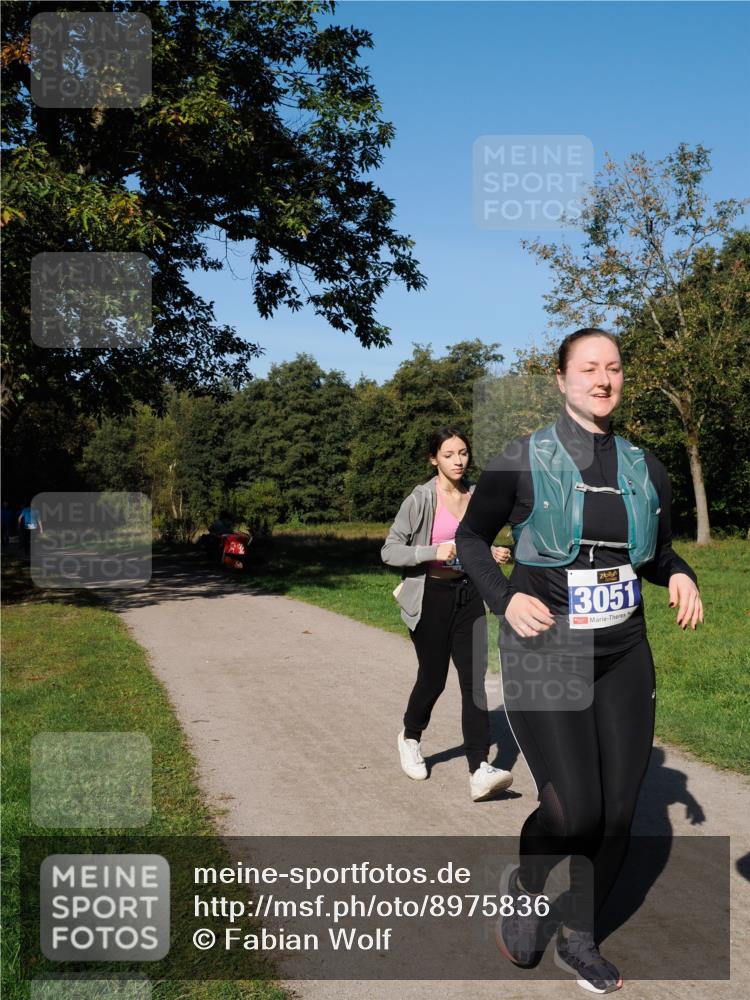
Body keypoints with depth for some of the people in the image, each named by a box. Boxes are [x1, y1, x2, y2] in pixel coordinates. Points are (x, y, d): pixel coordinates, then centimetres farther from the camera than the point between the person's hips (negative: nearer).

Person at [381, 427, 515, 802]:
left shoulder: (476, 497, 6)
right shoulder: (421, 499, -10)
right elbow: (389, 551, -11)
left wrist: (493, 556, -2)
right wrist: (434, 552, -25)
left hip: (468, 595, 4)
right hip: (431, 596, -4)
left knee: (474, 679, -7)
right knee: (433, 678, 7)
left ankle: (480, 771, -10)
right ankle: (410, 738, 37)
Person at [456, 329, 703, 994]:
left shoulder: (644, 469, 7)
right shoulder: (523, 460, -5)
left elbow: (659, 552, 19)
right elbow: (471, 538, 3)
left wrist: (680, 577, -3)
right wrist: (505, 598, -13)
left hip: (624, 657, 4)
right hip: (543, 653, -4)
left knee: (617, 810, 5)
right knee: (574, 811, -12)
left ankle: (580, 940, 28)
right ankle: (524, 885, 23)